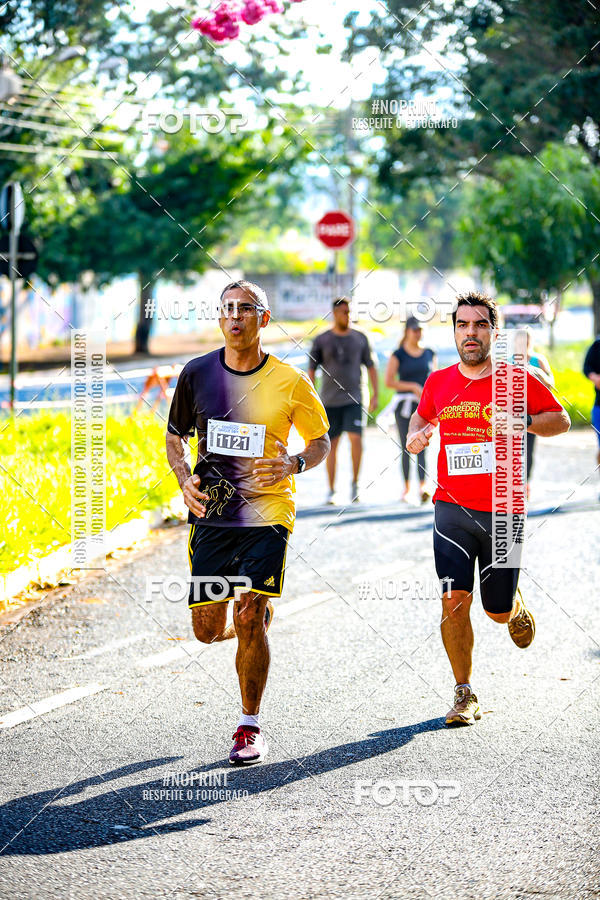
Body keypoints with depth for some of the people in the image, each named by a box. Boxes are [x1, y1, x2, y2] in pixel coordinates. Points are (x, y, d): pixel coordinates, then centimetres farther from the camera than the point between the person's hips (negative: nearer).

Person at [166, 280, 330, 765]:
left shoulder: (290, 382, -4)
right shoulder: (197, 374, 2)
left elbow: (321, 440, 9)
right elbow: (176, 437, 15)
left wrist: (293, 464, -12)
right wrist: (186, 480, -3)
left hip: (267, 513, -3)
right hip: (210, 514, 3)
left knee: (249, 620, -13)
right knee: (208, 629, 3)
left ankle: (251, 727, 3)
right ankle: (262, 612, 40)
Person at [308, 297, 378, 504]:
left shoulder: (360, 338, 6)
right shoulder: (321, 340, 2)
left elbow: (370, 366, 12)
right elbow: (311, 370, 4)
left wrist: (375, 394, 5)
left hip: (353, 400, 0)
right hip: (330, 401, 0)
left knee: (356, 438, -17)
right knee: (331, 444, 4)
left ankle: (355, 483, -2)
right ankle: (331, 490, 13)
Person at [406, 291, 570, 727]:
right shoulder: (438, 382, 5)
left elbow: (561, 419, 4)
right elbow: (423, 414, 25)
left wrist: (523, 422, -14)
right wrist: (416, 435, 2)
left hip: (503, 511, -1)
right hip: (453, 508, 1)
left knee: (498, 610, 7)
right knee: (454, 600, -11)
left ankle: (516, 605, 45)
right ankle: (465, 695, 1)